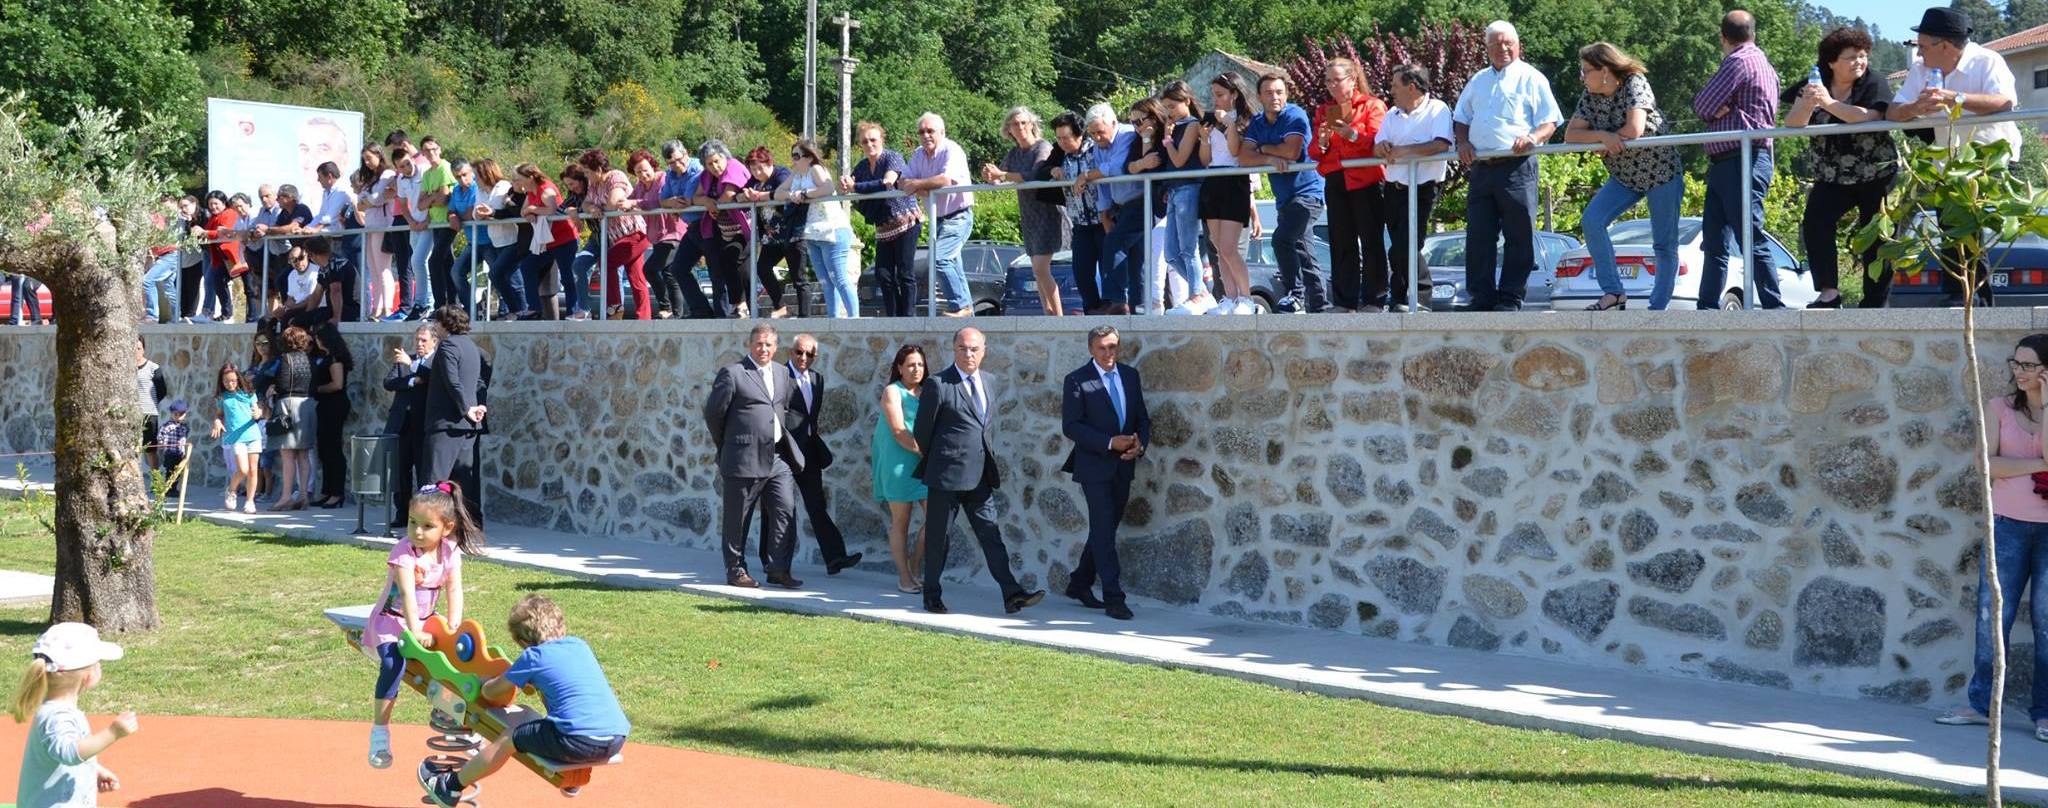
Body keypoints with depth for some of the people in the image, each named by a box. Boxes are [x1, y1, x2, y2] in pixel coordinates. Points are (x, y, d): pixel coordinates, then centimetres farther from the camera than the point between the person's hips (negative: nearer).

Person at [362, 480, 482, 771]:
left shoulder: (450, 552, -6)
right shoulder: (403, 553, -21)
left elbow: (454, 590, -10)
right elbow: (407, 595, -30)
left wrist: (453, 628, -22)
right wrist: (415, 633, -39)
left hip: (427, 619, 6)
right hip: (392, 620, -6)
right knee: (393, 662, -30)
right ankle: (379, 732, -24)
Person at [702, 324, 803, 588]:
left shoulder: (782, 374, 13)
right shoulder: (732, 373, -8)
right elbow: (713, 412, -5)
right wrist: (726, 445, 4)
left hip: (777, 458, 6)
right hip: (744, 459, -6)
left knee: (785, 511, -1)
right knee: (737, 518, 4)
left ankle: (778, 569, 7)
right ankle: (735, 571, 15)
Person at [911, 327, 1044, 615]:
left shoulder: (987, 383, 12)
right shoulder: (938, 384, -8)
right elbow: (922, 431, -2)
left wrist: (990, 465, 15)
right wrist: (930, 465, 8)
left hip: (980, 476, 5)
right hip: (947, 474, -5)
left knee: (990, 534, 2)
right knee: (936, 537, 5)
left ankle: (1011, 594, -2)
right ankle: (931, 596, 17)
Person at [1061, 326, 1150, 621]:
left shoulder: (1130, 375, 10)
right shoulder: (1077, 380, -7)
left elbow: (1142, 418, 13)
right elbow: (1070, 426, -12)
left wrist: (1140, 444, -8)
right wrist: (1109, 442, -19)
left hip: (1123, 466, 6)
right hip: (1094, 466, -6)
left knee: (1106, 528, 13)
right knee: (1104, 530, -8)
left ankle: (1079, 584, 28)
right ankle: (1113, 598, -8)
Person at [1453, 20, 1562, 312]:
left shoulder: (1532, 78, 5)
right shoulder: (1478, 81, 21)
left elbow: (1551, 122, 0)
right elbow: (1460, 119, 26)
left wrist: (1533, 137, -21)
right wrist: (1463, 142, 6)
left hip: (1517, 167, -5)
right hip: (1481, 168, 5)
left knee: (1519, 236, -3)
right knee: (1478, 236, 2)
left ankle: (1510, 298, 2)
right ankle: (1482, 298, 8)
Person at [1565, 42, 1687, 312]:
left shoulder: (1635, 84, -17)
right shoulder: (1590, 97, -1)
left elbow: (1634, 130, -28)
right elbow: (1570, 134, -7)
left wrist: (1608, 142, -13)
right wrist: (1602, 135, -24)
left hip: (1662, 173, -5)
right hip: (1624, 177, 5)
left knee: (1664, 245, 0)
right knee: (1592, 220, -18)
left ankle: (1658, 307, 10)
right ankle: (1613, 291, -13)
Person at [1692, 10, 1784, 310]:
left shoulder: (1739, 61, -8)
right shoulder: (1764, 64, 24)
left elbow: (1702, 107, -10)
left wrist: (1718, 111, 8)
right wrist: (1721, 109, 0)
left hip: (1742, 161, -10)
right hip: (1725, 163, 10)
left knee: (1752, 240, -12)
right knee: (1714, 241, 10)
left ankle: (1775, 308, -13)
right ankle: (1708, 309, 12)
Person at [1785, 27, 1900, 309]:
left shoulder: (1874, 84, -8)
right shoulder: (1815, 85, 2)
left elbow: (1869, 117, -27)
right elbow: (1792, 124, -9)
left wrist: (1829, 103, -37)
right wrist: (1807, 105, -31)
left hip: (1876, 177, -2)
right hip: (1831, 178, 2)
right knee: (1814, 223, -21)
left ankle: (1875, 304, 7)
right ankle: (1828, 293, -22)